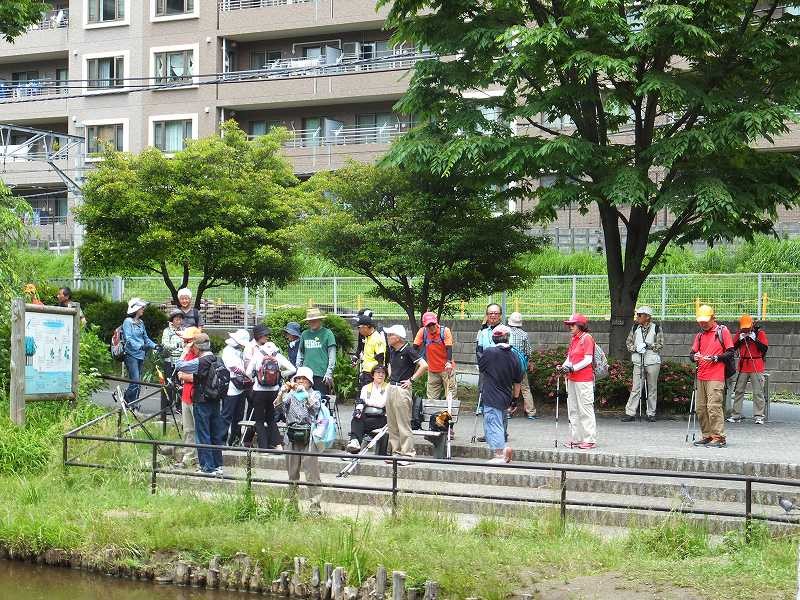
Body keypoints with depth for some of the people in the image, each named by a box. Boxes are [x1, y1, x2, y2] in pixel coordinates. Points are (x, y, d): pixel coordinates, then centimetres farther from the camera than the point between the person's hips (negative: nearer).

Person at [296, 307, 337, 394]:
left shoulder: (327, 333, 0)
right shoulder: (304, 334, 12)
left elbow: (332, 355, -2)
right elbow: (300, 353, 18)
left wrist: (329, 373, -8)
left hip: (321, 375, -4)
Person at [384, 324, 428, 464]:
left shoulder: (408, 350, -13)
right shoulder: (392, 350, 11)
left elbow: (424, 365, -19)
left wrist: (411, 380, -15)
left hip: (402, 389, -9)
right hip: (391, 388, 9)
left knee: (403, 424, -6)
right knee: (392, 424, 11)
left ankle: (407, 453, -1)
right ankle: (396, 452, 18)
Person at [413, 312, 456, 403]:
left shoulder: (445, 331, -12)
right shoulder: (422, 332, -7)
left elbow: (449, 348, -17)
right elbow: (415, 347, 0)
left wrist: (449, 362, -30)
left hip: (446, 368, -2)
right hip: (432, 370, 3)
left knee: (451, 395, -1)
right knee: (432, 397, 7)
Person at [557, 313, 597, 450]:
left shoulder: (587, 338, -8)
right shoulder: (573, 339, 17)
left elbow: (588, 360, -14)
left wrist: (572, 368, -20)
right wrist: (563, 367, -2)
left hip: (584, 380, -9)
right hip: (572, 379, 9)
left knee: (585, 409, -7)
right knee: (573, 409, 10)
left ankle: (590, 440, -4)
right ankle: (576, 438, 15)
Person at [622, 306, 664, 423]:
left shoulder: (656, 328, -2)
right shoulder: (635, 328, 8)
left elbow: (660, 344, -3)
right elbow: (628, 342, 12)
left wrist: (647, 345, -15)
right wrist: (635, 348, -7)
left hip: (652, 362, -2)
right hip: (638, 362, 2)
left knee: (652, 388, 6)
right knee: (635, 388, -3)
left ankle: (651, 413, 13)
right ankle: (630, 413, -2)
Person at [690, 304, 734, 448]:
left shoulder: (722, 331, 1)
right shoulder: (700, 335, 19)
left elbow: (730, 353, -3)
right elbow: (692, 353, 19)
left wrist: (716, 358, -17)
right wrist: (694, 357, -5)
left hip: (716, 377, -7)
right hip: (701, 377, 7)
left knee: (713, 406, -14)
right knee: (700, 408, 5)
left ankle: (719, 437, -11)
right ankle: (707, 436, 13)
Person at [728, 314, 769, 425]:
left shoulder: (760, 333, 0)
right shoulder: (739, 333, 9)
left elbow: (765, 348, -7)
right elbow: (733, 348, 7)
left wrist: (755, 339, -15)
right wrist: (740, 340, -8)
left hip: (756, 366, -3)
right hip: (743, 366, 3)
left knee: (758, 392, -4)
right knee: (739, 391, 4)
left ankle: (758, 416, -3)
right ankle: (736, 415, 8)